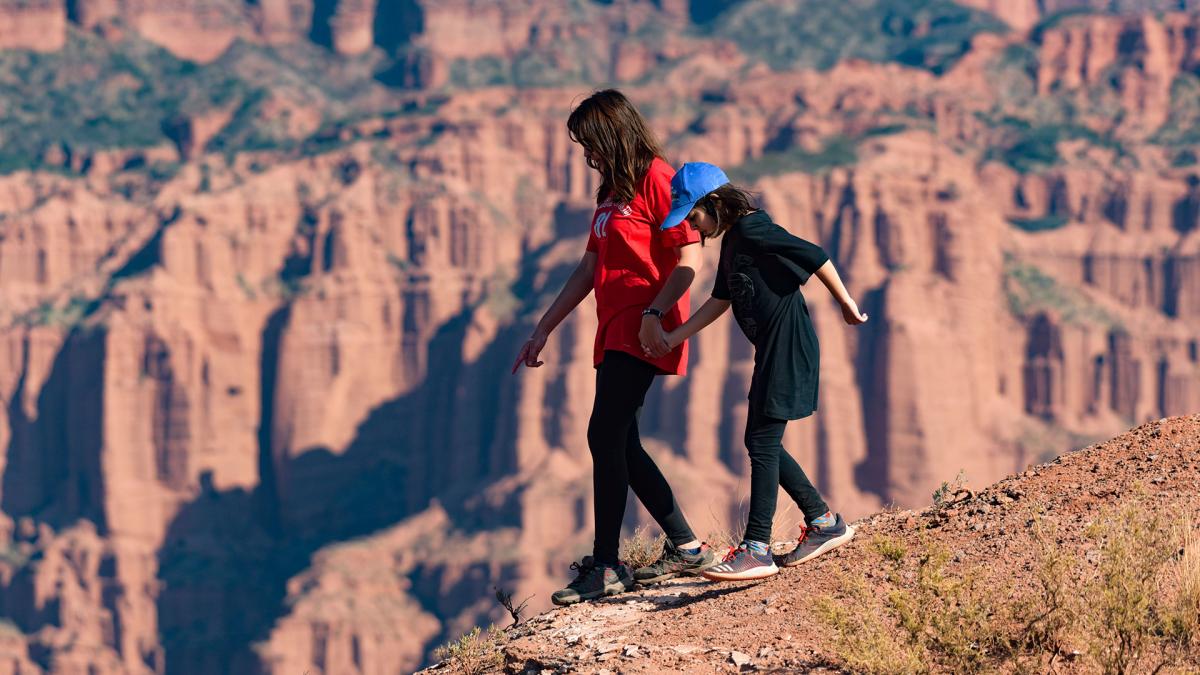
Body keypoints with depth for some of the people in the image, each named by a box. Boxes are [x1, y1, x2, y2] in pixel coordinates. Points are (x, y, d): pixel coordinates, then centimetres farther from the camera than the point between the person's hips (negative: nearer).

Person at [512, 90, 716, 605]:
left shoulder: (656, 180, -9)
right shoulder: (612, 191, 19)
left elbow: (689, 260, -16)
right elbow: (589, 270, 23)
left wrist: (654, 315, -26)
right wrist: (543, 330, 22)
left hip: (642, 333, -10)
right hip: (615, 332, 10)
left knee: (605, 437, -13)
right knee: (621, 446, 8)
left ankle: (605, 567, -11)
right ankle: (685, 548, 15)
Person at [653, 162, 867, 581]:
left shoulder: (752, 230, -15)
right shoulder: (732, 240, 15)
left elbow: (817, 258, -19)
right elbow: (720, 301, 24)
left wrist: (846, 305, -11)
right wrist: (672, 338, 21)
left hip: (788, 348, -10)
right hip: (772, 352, 10)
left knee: (762, 441, -10)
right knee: (761, 443, 12)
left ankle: (757, 551, -9)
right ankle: (825, 523, 21)